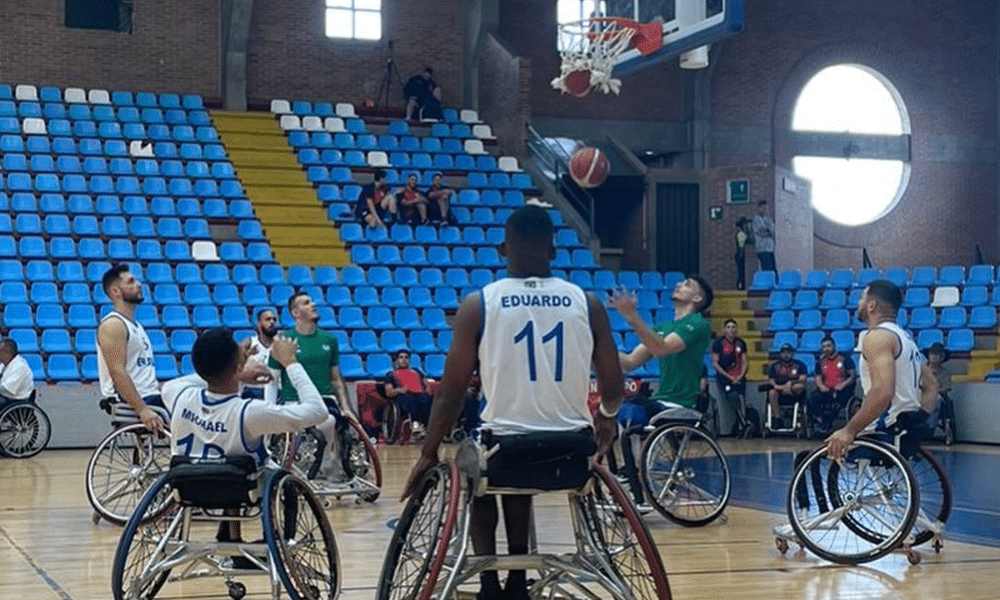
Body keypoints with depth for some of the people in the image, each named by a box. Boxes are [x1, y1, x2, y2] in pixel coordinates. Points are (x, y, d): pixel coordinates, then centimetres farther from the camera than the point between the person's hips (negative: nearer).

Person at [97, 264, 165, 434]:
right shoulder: (112, 325, -10)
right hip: (128, 404, -10)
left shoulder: (135, 326, 20)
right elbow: (117, 372, -21)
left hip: (148, 398, 10)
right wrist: (142, 410, -29)